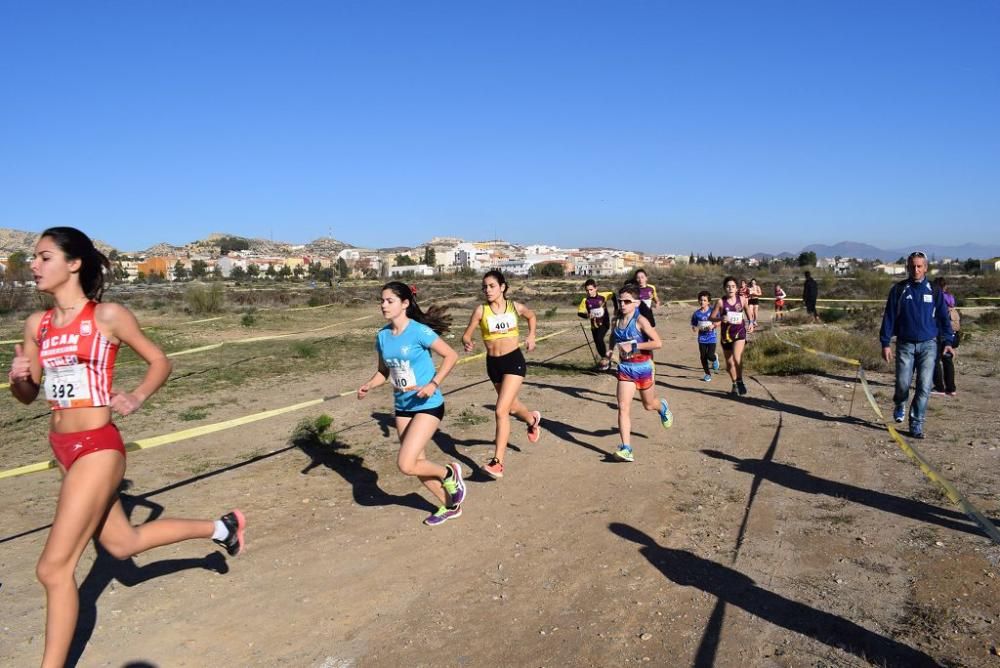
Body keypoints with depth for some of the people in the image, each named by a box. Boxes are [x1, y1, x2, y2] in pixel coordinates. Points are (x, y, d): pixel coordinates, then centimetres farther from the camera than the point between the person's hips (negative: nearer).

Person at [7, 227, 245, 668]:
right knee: (122, 544, 21)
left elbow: (160, 362, 0)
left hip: (97, 448, -7)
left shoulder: (108, 316, -10)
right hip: (63, 449, 7)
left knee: (54, 567, -4)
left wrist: (135, 398, -16)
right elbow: (26, 396, 12)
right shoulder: (37, 325, 6)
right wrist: (18, 377, -9)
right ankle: (219, 528, 38)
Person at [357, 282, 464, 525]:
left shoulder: (419, 332, -17)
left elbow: (451, 355, -11)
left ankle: (449, 473, 14)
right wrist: (368, 386, -5)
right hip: (402, 407, 7)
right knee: (417, 463, 14)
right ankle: (449, 506, 36)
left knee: (405, 465, -15)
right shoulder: (382, 336, 3)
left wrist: (434, 384, -22)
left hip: (428, 406, -7)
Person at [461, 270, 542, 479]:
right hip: (493, 363, 3)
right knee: (511, 407, 23)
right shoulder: (481, 310, -6)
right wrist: (467, 343, -30)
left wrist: (531, 336, 8)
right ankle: (533, 419, 59)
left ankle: (497, 462, -10)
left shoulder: (515, 307, -2)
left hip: (514, 361, -3)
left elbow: (531, 316, 20)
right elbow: (466, 335, -8)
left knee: (501, 411, -15)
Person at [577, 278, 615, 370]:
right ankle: (603, 358, 33)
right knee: (597, 343, 10)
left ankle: (604, 358, -7)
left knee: (599, 339, -23)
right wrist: (587, 315, -29)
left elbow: (613, 295, 3)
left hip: (604, 323, -3)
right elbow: (579, 312, -10)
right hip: (594, 325, 3)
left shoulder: (603, 296, -14)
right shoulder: (585, 300, -12)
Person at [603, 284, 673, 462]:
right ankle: (626, 449, -11)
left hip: (643, 367, -3)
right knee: (623, 407, -10)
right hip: (625, 368, 4)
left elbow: (658, 343, -22)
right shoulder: (617, 321, 1)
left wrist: (633, 346, -25)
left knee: (649, 405, 17)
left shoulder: (640, 320, -16)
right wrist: (611, 350, 5)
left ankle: (663, 408, 56)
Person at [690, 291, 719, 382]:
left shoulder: (712, 311, -5)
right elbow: (693, 326, 7)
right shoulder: (696, 313, 0)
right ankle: (707, 374, 22)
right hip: (702, 338, 3)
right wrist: (696, 328, -15)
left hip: (712, 337, -2)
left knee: (710, 356, -12)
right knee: (703, 357, 5)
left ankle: (715, 358, 26)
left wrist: (713, 326, -17)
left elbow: (718, 322, 2)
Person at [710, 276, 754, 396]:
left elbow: (747, 310, 18)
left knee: (737, 358, -23)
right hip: (726, 334, 1)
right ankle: (735, 385, 32)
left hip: (739, 332, -1)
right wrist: (720, 319, -24)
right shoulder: (721, 302, -7)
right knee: (729, 363, 12)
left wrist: (751, 323, 6)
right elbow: (711, 317, -5)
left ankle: (740, 381, -2)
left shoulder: (742, 299, -2)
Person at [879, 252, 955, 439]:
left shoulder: (934, 291, 5)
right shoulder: (898, 290, 2)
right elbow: (889, 317, 3)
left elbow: (944, 318, 10)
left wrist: (948, 341, 1)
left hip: (928, 345, 1)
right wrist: (885, 343, -1)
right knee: (903, 384, -4)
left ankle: (916, 424, 5)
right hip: (905, 344, -1)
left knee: (924, 386, -5)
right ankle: (900, 405, 30)